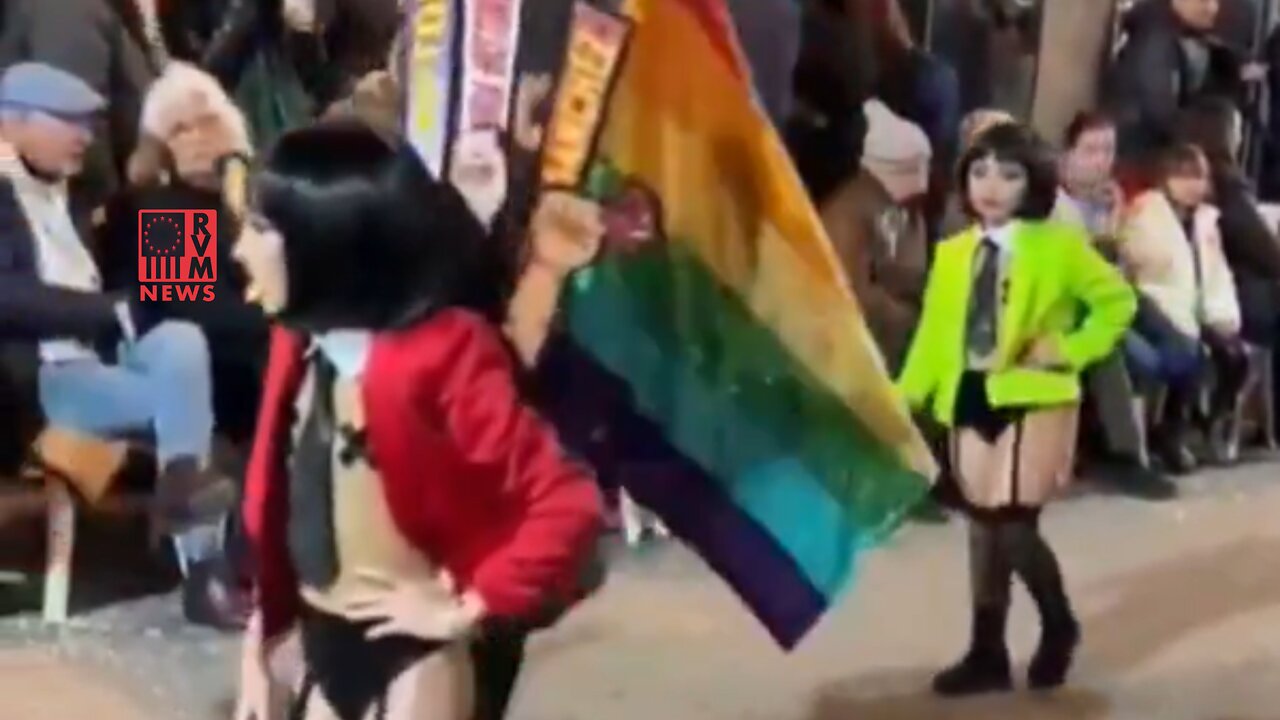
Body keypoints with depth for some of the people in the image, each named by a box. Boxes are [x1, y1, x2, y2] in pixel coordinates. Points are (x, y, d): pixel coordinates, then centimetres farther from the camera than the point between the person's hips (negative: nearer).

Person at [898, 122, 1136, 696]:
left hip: (1034, 399, -5)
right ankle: (988, 653, 20)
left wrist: (1068, 351, -9)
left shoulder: (1059, 245, -1)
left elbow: (1117, 301, 1)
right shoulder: (951, 253, 10)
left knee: (1014, 528, -12)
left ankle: (1058, 626, 16)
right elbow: (934, 332, 6)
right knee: (983, 528, 10)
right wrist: (905, 397, -4)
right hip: (970, 400, 5)